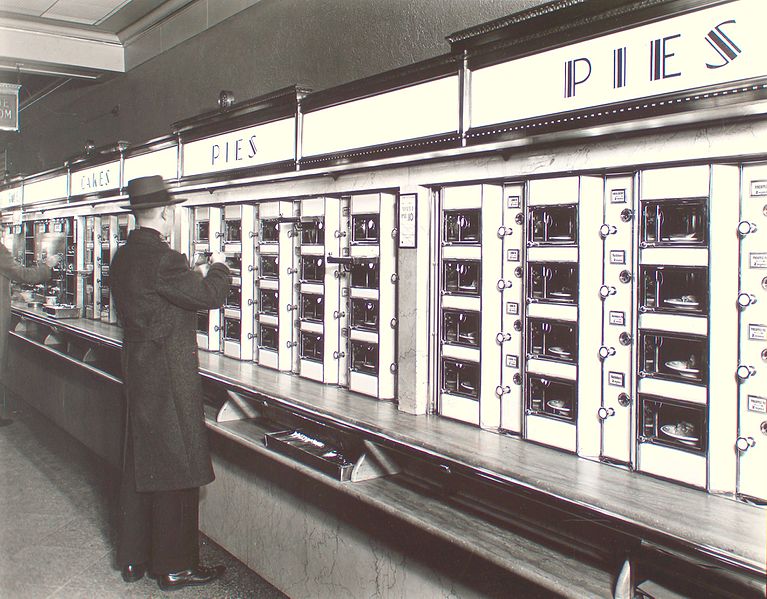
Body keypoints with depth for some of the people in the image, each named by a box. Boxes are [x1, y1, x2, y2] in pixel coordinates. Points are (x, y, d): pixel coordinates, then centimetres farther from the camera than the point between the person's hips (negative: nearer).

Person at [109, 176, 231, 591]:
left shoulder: (123, 257, 8)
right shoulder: (162, 259, -20)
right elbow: (211, 296, -16)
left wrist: (193, 278, 22)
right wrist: (218, 267, 4)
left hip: (136, 374, 9)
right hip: (170, 379, -9)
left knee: (139, 465, 17)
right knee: (176, 469, 2)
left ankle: (133, 559, 30)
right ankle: (175, 567, 14)